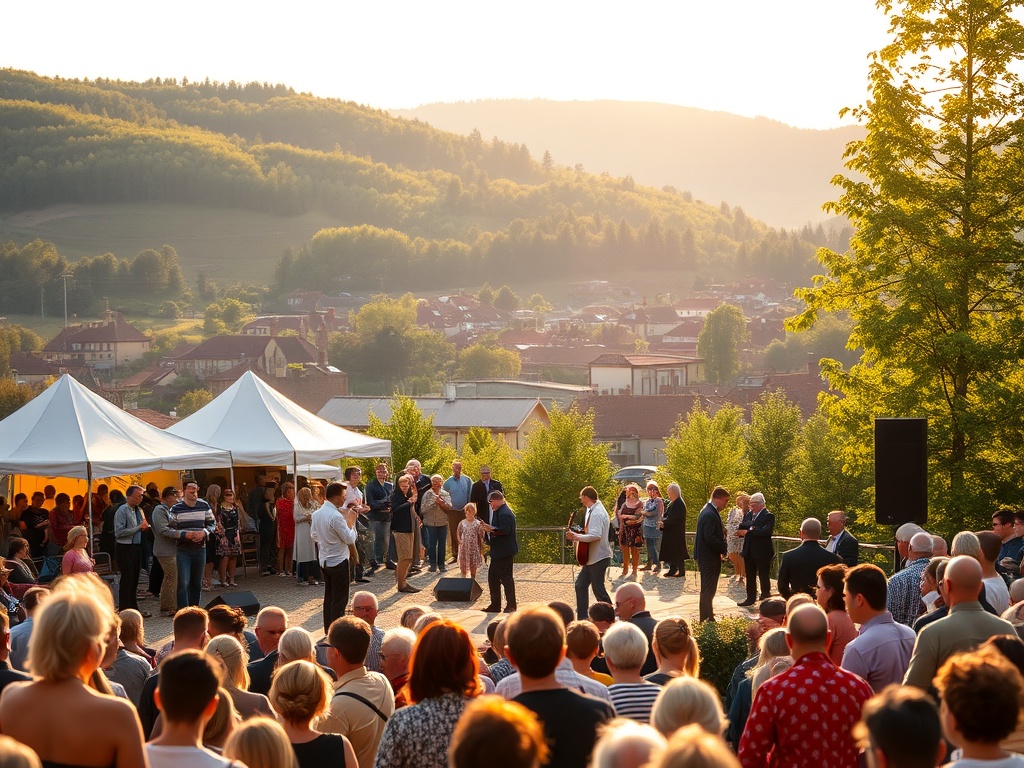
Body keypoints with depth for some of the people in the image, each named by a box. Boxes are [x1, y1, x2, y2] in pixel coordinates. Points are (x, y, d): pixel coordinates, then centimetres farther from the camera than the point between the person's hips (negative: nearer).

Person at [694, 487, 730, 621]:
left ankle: (707, 618, 25)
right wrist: (724, 549, -16)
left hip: (706, 556, 11)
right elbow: (709, 537, -26)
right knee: (708, 590, -5)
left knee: (708, 590, 17)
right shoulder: (710, 515, -21)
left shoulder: (709, 511, 12)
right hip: (709, 557, -11)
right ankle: (706, 619, 0)